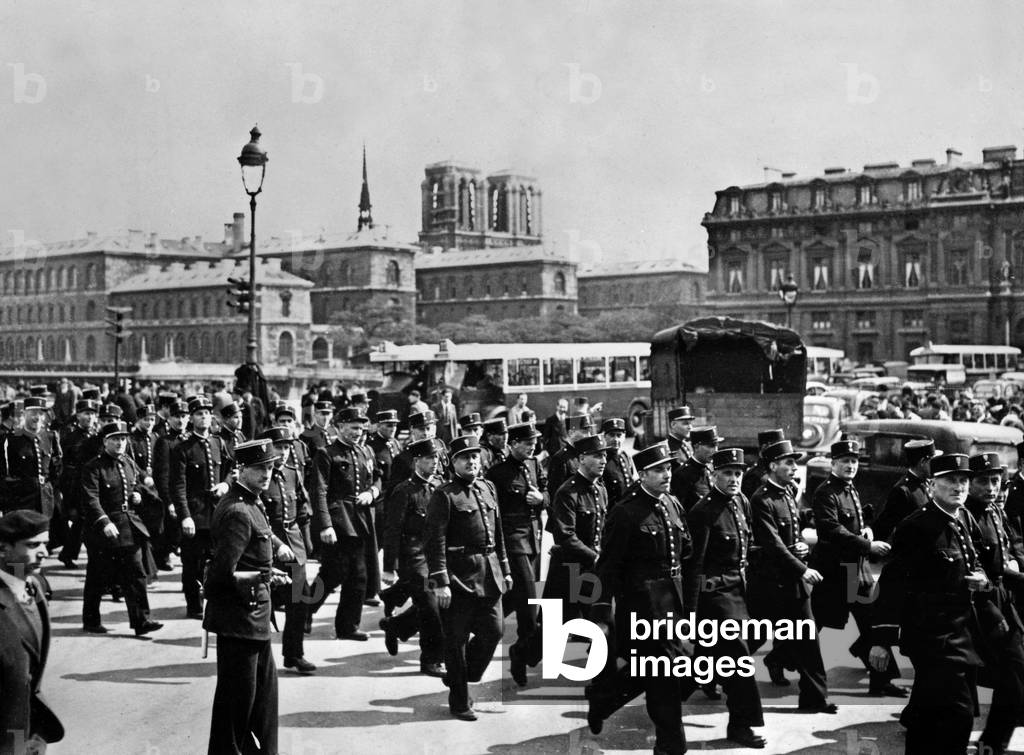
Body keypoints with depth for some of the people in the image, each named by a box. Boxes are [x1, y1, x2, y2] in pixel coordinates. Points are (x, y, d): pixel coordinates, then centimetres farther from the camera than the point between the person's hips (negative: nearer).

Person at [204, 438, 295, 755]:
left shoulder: (250, 503, 7)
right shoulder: (238, 512, -23)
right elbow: (224, 574, -28)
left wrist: (277, 544, 15)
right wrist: (265, 578, -18)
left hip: (254, 617, 11)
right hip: (239, 619, -11)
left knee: (265, 688, 22)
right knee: (237, 696, 0)